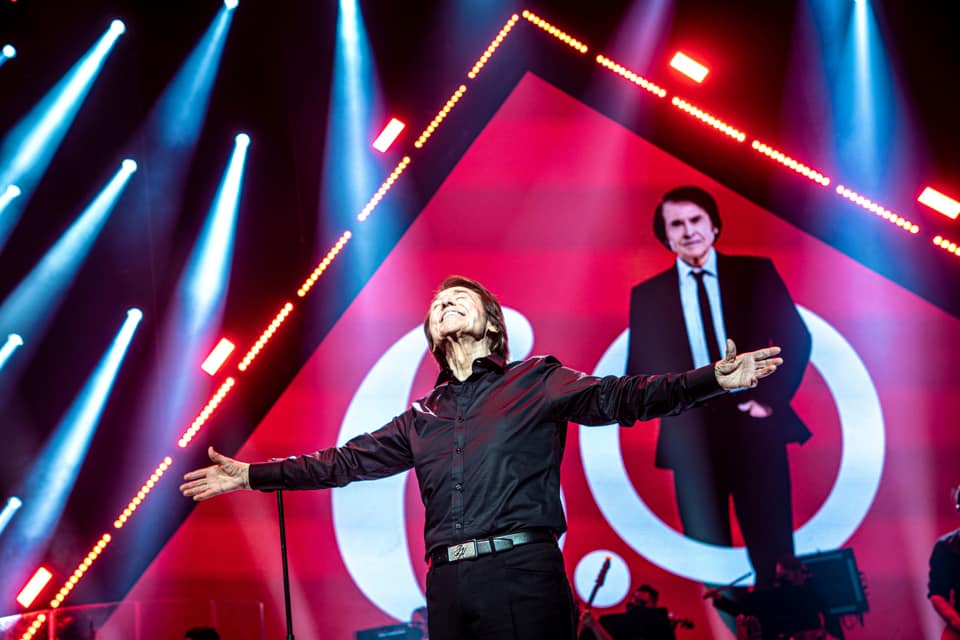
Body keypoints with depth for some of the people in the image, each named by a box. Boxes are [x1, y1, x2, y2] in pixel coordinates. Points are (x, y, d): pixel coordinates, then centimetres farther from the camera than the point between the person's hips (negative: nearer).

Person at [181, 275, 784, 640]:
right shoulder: (422, 417, 21)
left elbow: (619, 398, -3)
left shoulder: (537, 381, 9)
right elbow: (346, 461, 25)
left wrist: (714, 379, -16)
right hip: (449, 580, 5)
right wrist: (253, 474, 24)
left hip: (524, 572, -5)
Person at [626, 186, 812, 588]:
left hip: (754, 426, 0)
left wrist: (771, 400, -6)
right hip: (691, 436, 0)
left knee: (773, 549, 3)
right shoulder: (647, 295, 8)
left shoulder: (756, 273, 7)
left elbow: (796, 338, 5)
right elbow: (639, 369, 9)